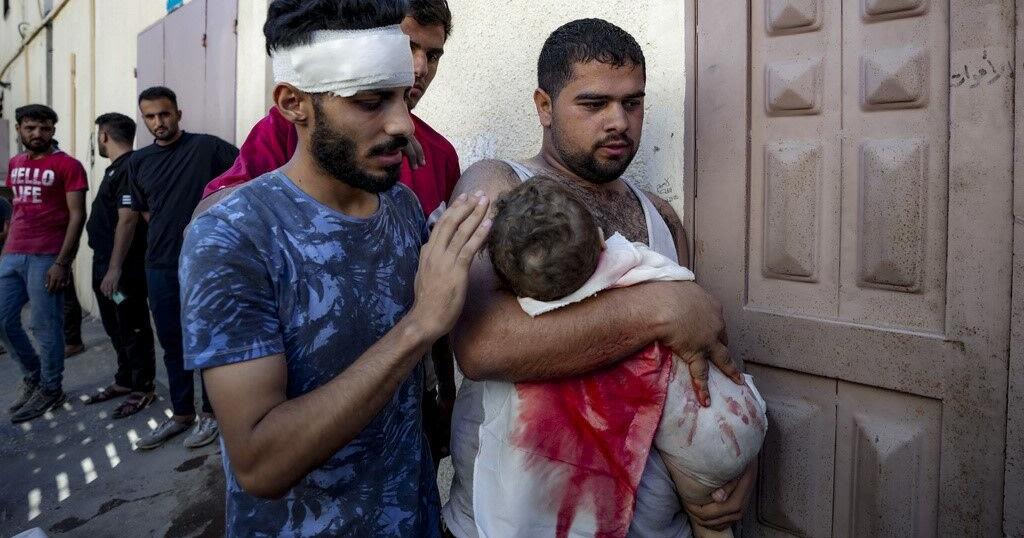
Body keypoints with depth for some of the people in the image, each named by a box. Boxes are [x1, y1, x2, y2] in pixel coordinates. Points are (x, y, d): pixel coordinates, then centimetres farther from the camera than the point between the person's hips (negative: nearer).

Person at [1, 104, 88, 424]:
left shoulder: (67, 165, -6)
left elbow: (77, 216, -10)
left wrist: (62, 263, -16)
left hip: (46, 258, -7)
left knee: (45, 327, 0)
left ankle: (50, 389, 14)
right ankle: (32, 374, 30)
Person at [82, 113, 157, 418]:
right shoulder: (116, 168, 16)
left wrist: (116, 268, -21)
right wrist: (104, 267, 19)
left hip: (123, 266, -10)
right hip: (105, 263, 10)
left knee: (133, 329, 0)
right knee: (116, 328, 17)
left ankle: (143, 389, 9)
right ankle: (125, 380, 29)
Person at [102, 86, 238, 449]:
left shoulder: (206, 147, -3)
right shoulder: (138, 162, 10)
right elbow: (128, 217, 13)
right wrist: (115, 267, 10)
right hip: (159, 267, 5)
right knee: (171, 343, 12)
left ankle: (210, 414, 17)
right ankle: (181, 414, 26)